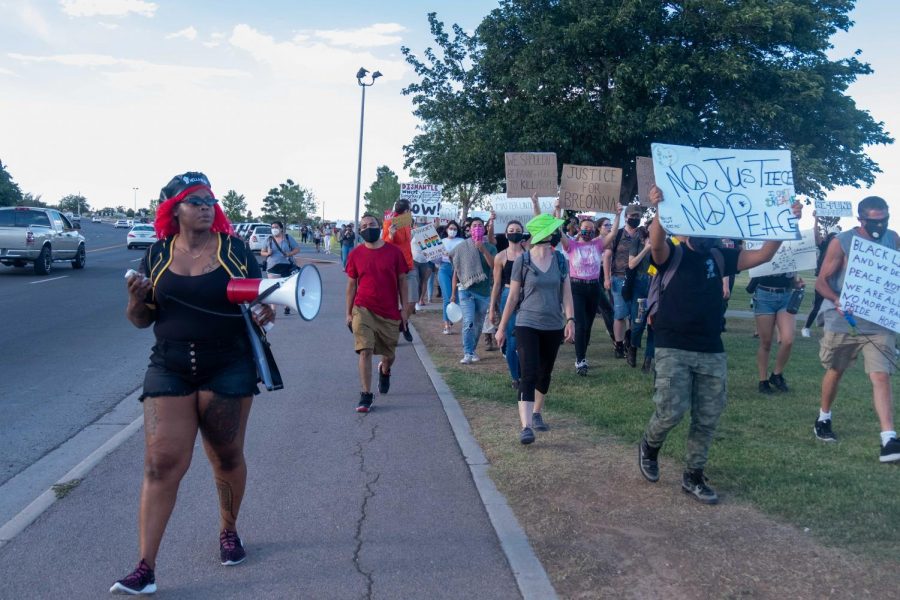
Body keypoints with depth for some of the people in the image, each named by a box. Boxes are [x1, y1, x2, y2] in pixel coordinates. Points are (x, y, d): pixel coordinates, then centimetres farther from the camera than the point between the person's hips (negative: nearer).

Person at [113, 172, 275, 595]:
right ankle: (145, 568, 1)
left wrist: (266, 311, -18)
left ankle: (229, 531, 39)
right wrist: (137, 298, -13)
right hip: (169, 370, 1)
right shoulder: (158, 255, 3)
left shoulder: (233, 249, -2)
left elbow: (261, 299, 4)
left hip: (228, 370, 0)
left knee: (227, 458, 14)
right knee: (161, 463, -5)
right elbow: (141, 320, 8)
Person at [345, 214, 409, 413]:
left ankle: (384, 371, 50)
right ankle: (366, 396, -5)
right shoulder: (355, 254, 1)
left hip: (390, 313, 1)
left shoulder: (394, 252, -1)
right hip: (363, 310, -1)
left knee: (389, 354, 14)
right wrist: (349, 313, 5)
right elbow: (351, 285, 7)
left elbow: (402, 282, 4)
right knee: (365, 351, -13)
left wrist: (404, 310, 1)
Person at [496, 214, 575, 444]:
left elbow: (566, 294, 4)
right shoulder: (523, 260, -5)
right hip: (527, 325, -4)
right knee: (528, 375, -13)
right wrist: (502, 327, 2)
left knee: (545, 374, 15)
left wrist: (570, 320, -10)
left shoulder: (560, 260, 4)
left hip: (553, 326, 4)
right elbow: (513, 297, 0)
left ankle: (536, 413, 34)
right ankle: (526, 426, -17)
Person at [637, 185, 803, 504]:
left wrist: (785, 223, -11)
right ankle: (649, 447, 22)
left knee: (707, 419, 8)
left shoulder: (719, 257, 8)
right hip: (673, 349, -5)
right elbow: (656, 243, -29)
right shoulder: (672, 254, -6)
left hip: (712, 352, 5)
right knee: (671, 411, -10)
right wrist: (659, 210, -49)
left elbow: (763, 255, 3)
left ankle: (693, 476, 23)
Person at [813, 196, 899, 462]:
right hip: (843, 321, -1)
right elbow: (821, 282, -8)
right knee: (835, 371, 15)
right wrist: (837, 301, -27)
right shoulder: (841, 242, -9)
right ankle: (823, 419, 37)